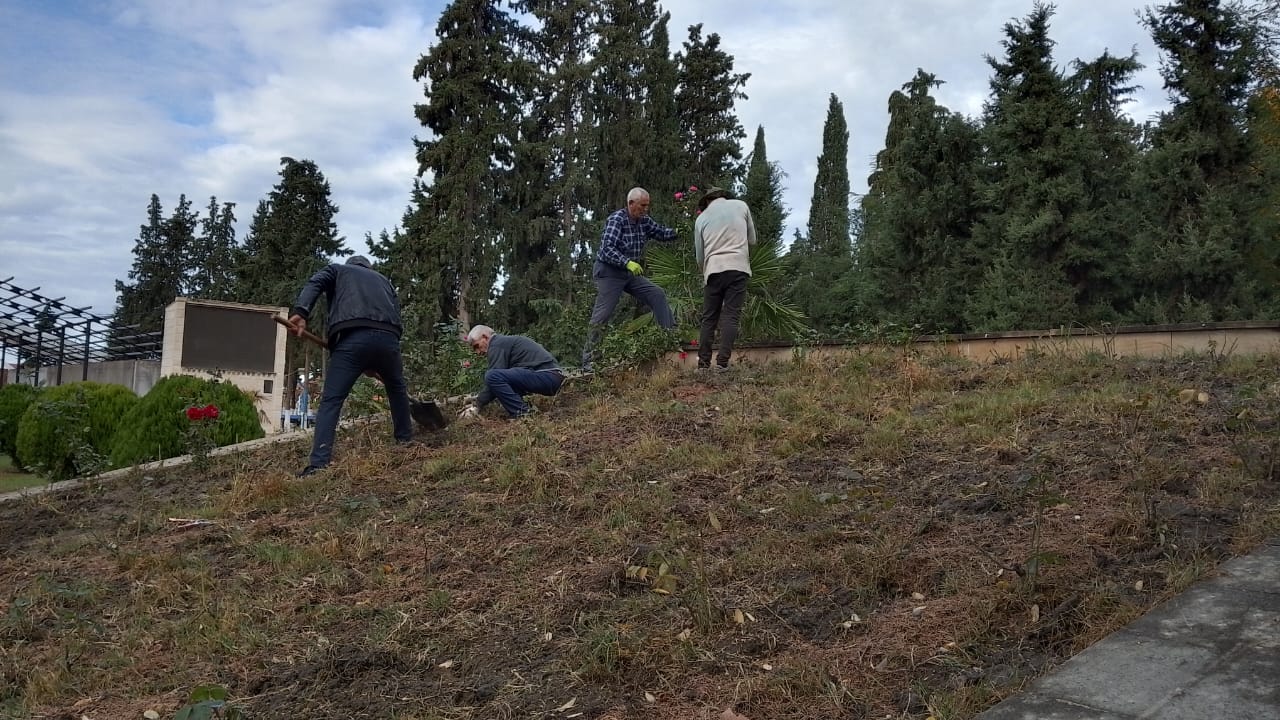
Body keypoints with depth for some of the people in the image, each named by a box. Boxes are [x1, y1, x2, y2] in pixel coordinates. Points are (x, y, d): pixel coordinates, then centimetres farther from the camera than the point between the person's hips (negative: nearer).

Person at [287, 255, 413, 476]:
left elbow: (314, 284, 7)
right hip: (388, 337, 3)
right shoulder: (384, 280, 39)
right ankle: (406, 444, 33)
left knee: (331, 400, -3)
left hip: (353, 338, -3)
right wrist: (375, 365, 27)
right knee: (397, 391, 28)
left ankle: (318, 464, -14)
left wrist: (300, 312, -10)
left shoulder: (337, 270, 31)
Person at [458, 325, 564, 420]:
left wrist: (477, 405, -2)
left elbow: (494, 378, -10)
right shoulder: (506, 341, 28)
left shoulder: (496, 345, -2)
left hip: (547, 376, -11)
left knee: (493, 376, -20)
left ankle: (522, 413, -14)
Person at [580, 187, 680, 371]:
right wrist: (627, 263, -41)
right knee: (602, 315, -8)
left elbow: (662, 233, 8)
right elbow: (607, 249, -29)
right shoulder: (616, 219, -19)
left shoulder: (644, 221, 3)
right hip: (609, 271, -7)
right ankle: (587, 359, -3)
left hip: (630, 272, 8)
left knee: (657, 294, 1)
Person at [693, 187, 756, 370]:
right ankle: (722, 362, -10)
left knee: (709, 318, 8)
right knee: (730, 317, -2)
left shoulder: (701, 218, 13)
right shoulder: (740, 206, 11)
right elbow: (752, 240, 17)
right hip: (738, 268, -1)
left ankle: (703, 363, 3)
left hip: (713, 270, 1)